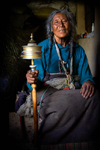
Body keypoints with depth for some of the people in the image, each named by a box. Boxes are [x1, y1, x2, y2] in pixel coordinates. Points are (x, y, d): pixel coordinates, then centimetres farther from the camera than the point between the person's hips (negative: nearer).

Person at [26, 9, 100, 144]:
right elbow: (38, 81, -2)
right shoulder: (43, 47, 2)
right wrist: (32, 80, -28)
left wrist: (88, 81, -16)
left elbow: (85, 75, 10)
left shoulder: (78, 50, 14)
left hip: (72, 90, 4)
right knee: (65, 104, -36)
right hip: (48, 91, -3)